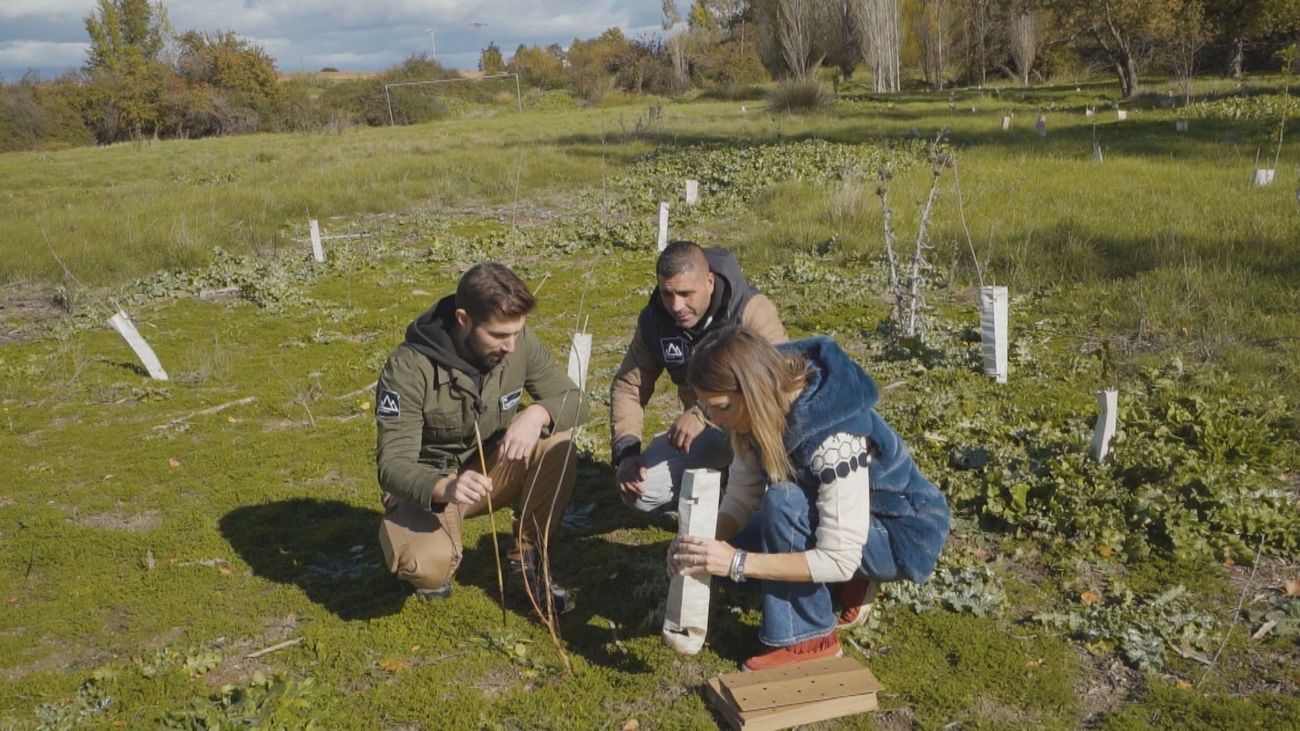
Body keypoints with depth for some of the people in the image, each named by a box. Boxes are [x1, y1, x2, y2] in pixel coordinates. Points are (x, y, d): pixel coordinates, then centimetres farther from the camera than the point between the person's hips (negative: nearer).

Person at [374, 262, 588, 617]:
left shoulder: (519, 342, -14)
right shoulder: (409, 367, -26)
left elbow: (573, 400, -9)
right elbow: (392, 463, -27)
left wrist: (538, 413, -33)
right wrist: (443, 487, -50)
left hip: (493, 467, 4)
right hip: (428, 485, -4)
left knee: (556, 441, -24)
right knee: (429, 567, -33)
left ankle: (526, 562, -6)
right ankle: (433, 562, 7)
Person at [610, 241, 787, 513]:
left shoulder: (753, 310, -26)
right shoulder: (654, 320, -8)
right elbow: (628, 386, -1)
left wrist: (702, 415, -48)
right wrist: (625, 450, -16)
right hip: (705, 431, 5)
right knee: (641, 491, -12)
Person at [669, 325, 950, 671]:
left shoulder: (835, 440, -36)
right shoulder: (767, 409, -14)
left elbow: (839, 560, -33)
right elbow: (741, 497, -7)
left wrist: (737, 563, -36)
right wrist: (705, 542, -26)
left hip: (904, 534, -7)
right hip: (838, 516, 8)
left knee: (782, 502, -32)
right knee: (724, 551, -3)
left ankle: (809, 639, -15)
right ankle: (848, 586, 7)